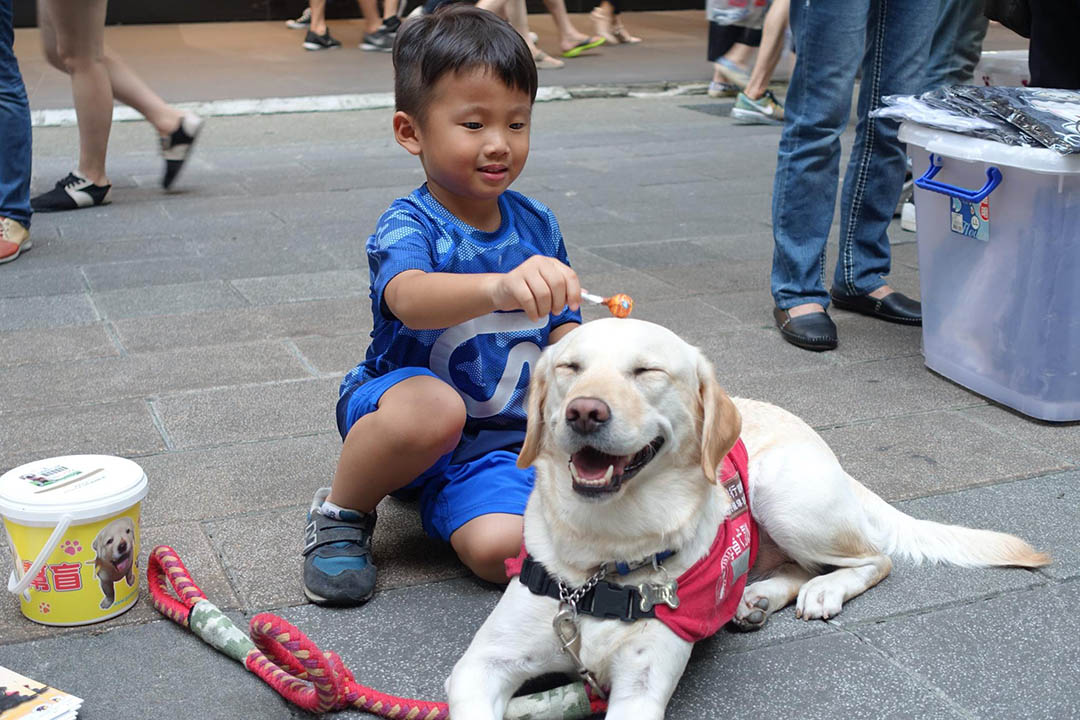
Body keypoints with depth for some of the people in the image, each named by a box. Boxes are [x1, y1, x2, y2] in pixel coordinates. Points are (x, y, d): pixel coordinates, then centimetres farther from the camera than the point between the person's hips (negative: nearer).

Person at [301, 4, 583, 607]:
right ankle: (342, 514, -9)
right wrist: (501, 287, -61)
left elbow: (564, 329, 10)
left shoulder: (538, 225, 1)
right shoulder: (410, 226, -16)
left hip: (506, 439, 3)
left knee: (501, 550, -25)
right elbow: (411, 298, -41)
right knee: (434, 407, -40)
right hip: (402, 402, -3)